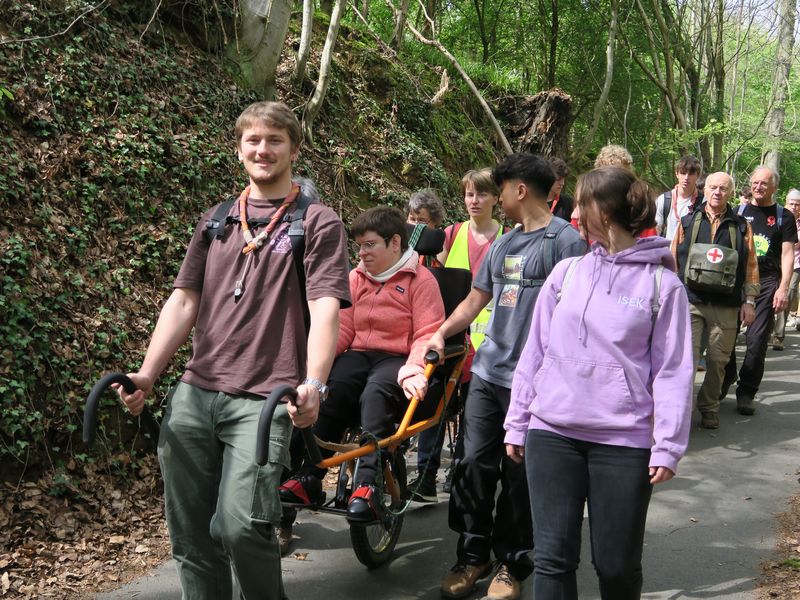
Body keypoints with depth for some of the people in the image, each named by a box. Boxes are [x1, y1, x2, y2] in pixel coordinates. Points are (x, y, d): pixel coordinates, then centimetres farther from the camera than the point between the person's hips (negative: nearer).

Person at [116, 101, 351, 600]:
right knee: (190, 534, 7)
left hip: (263, 398, -5)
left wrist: (313, 384, -25)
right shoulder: (216, 222, 17)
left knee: (240, 525, -17)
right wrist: (147, 375, 1)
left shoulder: (319, 223, 2)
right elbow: (184, 301, 13)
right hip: (194, 392, 5)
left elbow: (325, 310, -9)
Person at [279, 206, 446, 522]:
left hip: (397, 359, -4)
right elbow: (342, 327, 11)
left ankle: (367, 486, -39)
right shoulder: (356, 277, 17)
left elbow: (428, 334, -9)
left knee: (376, 393, -37)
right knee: (332, 389, -29)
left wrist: (412, 371, -27)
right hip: (360, 355, 4)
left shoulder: (420, 280, 0)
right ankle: (308, 477, -29)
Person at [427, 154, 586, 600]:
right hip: (488, 373, 7)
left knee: (519, 475, 5)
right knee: (474, 465, 7)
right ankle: (472, 556, 22)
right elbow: (476, 300, 22)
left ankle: (512, 564, 21)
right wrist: (442, 333, 9)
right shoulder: (503, 245, 17)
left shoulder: (565, 240, -7)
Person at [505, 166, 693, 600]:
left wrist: (668, 446, -9)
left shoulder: (661, 283, -1)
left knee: (617, 564, 7)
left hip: (623, 440, -2)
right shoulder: (566, 273, 8)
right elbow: (534, 352, 11)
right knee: (553, 557, 2)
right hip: (551, 434, 3)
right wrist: (517, 423, 10)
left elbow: (672, 370, -3)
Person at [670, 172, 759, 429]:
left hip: (726, 306, 1)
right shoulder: (688, 222, 8)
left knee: (718, 360, 6)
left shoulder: (741, 226, 9)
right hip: (690, 301, -1)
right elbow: (673, 260, 10)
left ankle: (709, 407, 21)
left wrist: (749, 301, 3)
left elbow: (750, 265, 9)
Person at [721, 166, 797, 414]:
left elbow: (787, 254, 1)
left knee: (757, 340, -5)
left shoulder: (784, 217, 6)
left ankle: (746, 393, 4)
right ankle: (723, 383, 22)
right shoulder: (738, 213, 12)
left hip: (767, 283, -2)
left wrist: (783, 288, -10)